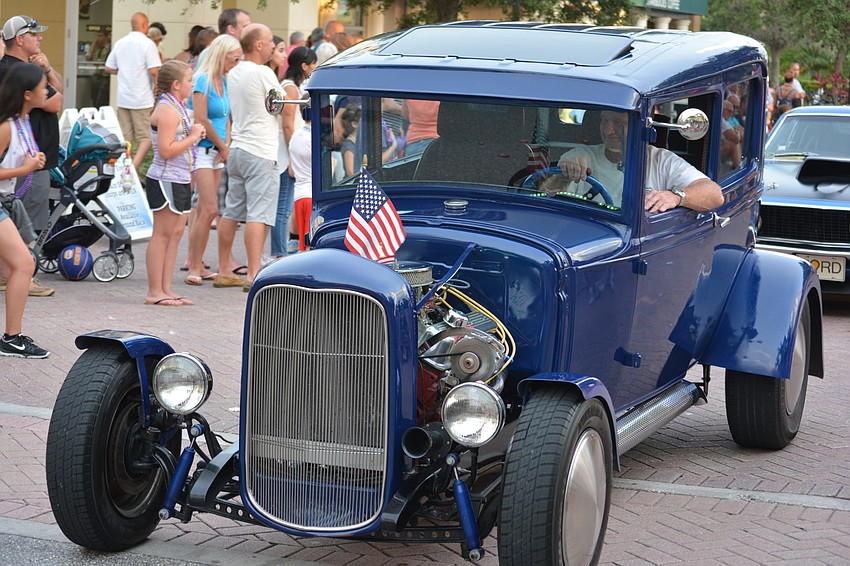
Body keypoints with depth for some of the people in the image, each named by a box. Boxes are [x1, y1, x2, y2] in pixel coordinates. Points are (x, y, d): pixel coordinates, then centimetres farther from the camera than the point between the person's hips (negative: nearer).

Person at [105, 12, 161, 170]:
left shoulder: (120, 43, 9)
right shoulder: (147, 44, -10)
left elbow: (108, 68, 15)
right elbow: (154, 71, -16)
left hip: (123, 98, 6)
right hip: (143, 99, -6)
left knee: (125, 138, 10)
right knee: (146, 137, -3)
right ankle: (134, 167, -20)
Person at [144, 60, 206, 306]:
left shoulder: (178, 107, 16)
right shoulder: (167, 110, -16)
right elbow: (166, 150, -23)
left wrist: (195, 134, 9)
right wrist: (193, 137, -14)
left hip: (180, 179, 10)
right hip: (165, 180, -10)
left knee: (176, 232, 10)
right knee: (163, 234, -6)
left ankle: (165, 288, 14)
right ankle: (154, 291, -2)